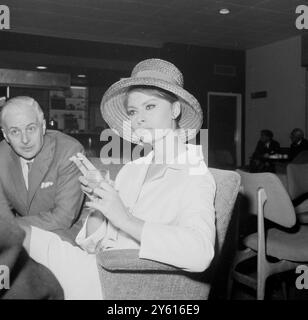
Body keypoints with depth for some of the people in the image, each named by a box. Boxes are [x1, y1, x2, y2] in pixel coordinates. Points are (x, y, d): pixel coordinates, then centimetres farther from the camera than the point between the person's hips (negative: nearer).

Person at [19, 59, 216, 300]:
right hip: (94, 270, 6)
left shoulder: (195, 175, -8)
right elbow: (93, 244, 11)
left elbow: (200, 254, -27)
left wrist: (125, 219, -25)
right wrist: (98, 201, -8)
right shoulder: (129, 170, 11)